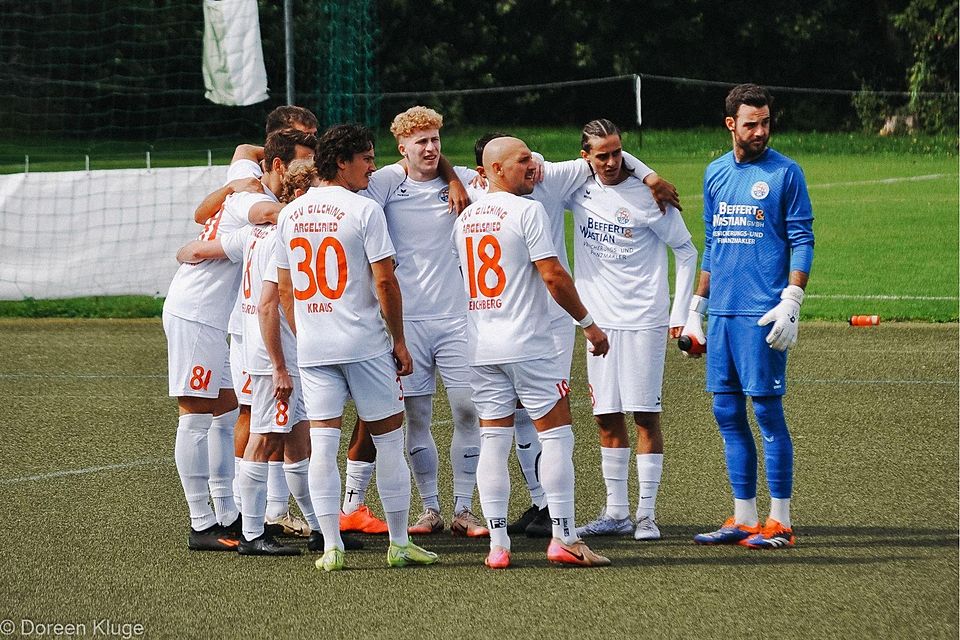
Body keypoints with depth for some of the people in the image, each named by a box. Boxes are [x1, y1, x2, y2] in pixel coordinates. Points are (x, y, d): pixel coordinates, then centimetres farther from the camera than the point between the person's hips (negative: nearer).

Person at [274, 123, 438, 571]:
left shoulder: (290, 214, 8)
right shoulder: (363, 210, -9)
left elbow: (285, 288, 12)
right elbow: (384, 282, -11)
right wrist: (400, 341, -2)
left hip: (311, 348, 5)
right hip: (365, 343, -4)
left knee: (322, 443, 3)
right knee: (388, 438, 6)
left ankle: (331, 546, -1)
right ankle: (399, 542, 10)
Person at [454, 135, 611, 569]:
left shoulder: (465, 218, 11)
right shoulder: (526, 211, -9)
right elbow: (553, 276, -13)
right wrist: (588, 323, -3)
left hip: (481, 347, 6)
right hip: (527, 343, -6)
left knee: (493, 441, 6)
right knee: (556, 434, 0)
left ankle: (497, 544, 2)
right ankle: (563, 538, -5)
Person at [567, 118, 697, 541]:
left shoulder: (646, 196, -8)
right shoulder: (580, 190, 5)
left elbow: (686, 251, -1)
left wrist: (679, 314, -5)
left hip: (643, 321, -5)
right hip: (599, 321, 5)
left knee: (645, 415, -4)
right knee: (608, 419, 7)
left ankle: (647, 514, -1)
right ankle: (615, 513, 13)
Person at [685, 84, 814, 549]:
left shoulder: (784, 173, -2)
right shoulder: (716, 173, 14)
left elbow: (802, 240, -4)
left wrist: (791, 304, -14)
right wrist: (695, 308, 17)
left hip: (762, 314, -6)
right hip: (722, 312, 6)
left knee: (767, 412, -6)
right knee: (728, 415, 7)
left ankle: (779, 521, -2)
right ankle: (743, 519, 13)